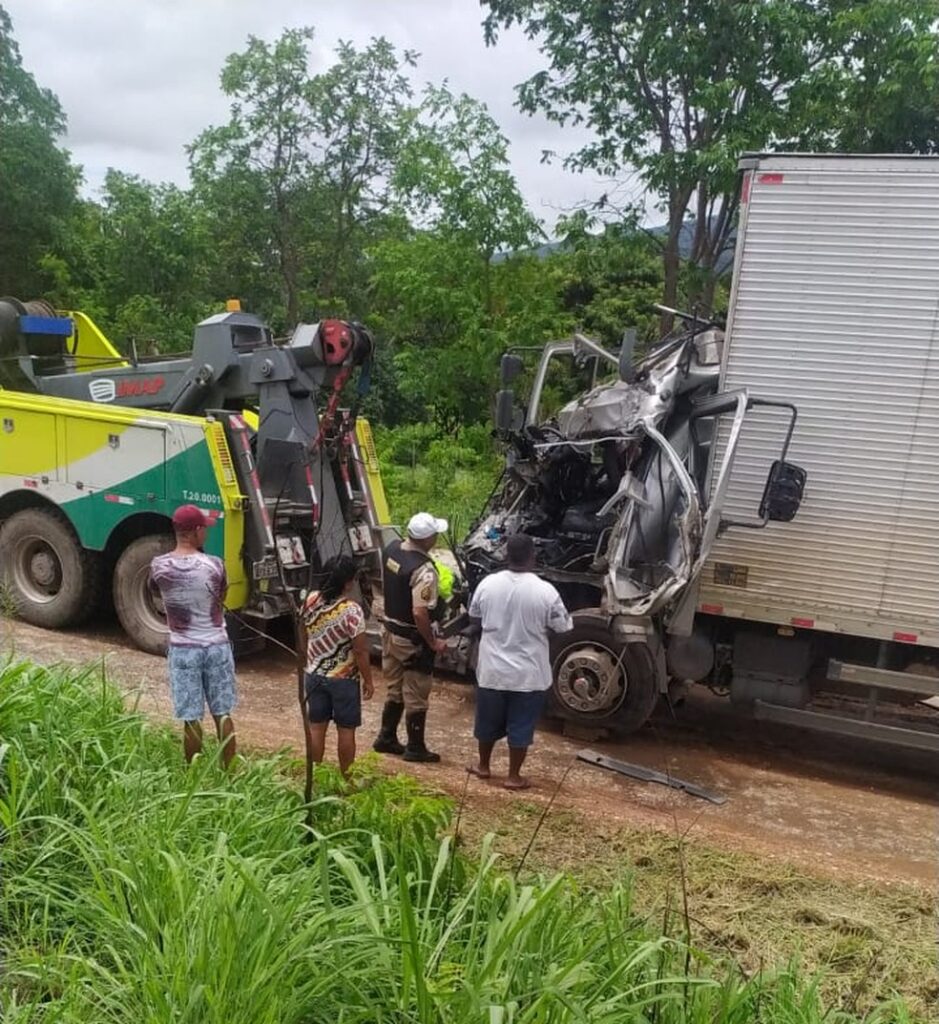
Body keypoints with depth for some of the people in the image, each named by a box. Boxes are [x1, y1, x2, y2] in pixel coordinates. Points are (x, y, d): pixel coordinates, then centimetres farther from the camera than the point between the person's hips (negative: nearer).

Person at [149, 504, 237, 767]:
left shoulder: (159, 566, -9)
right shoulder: (214, 565, -13)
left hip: (182, 649, 0)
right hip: (217, 647, 0)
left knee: (191, 718, 8)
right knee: (223, 714, 12)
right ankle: (229, 770, 22)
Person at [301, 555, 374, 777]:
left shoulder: (311, 600, -4)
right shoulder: (351, 610, -22)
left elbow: (303, 637, 8)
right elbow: (361, 651, -18)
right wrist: (368, 681, -6)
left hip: (314, 675, 5)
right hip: (344, 679, -5)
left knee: (316, 727, 16)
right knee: (346, 730, 10)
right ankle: (346, 777, 21)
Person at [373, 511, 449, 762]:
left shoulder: (391, 549, -3)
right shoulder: (424, 570, -29)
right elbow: (420, 613, -29)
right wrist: (433, 643, -17)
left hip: (390, 630, 8)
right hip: (412, 639, -8)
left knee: (395, 689, 22)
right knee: (416, 695, 8)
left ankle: (386, 738, 33)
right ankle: (415, 748, 20)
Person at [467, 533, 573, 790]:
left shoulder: (488, 584, -8)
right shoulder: (545, 591, -17)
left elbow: (473, 619, 6)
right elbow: (563, 627, -6)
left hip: (492, 669, 3)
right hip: (528, 674, -3)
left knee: (488, 721, 20)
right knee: (520, 726, 12)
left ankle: (483, 766, 36)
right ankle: (514, 776, 22)